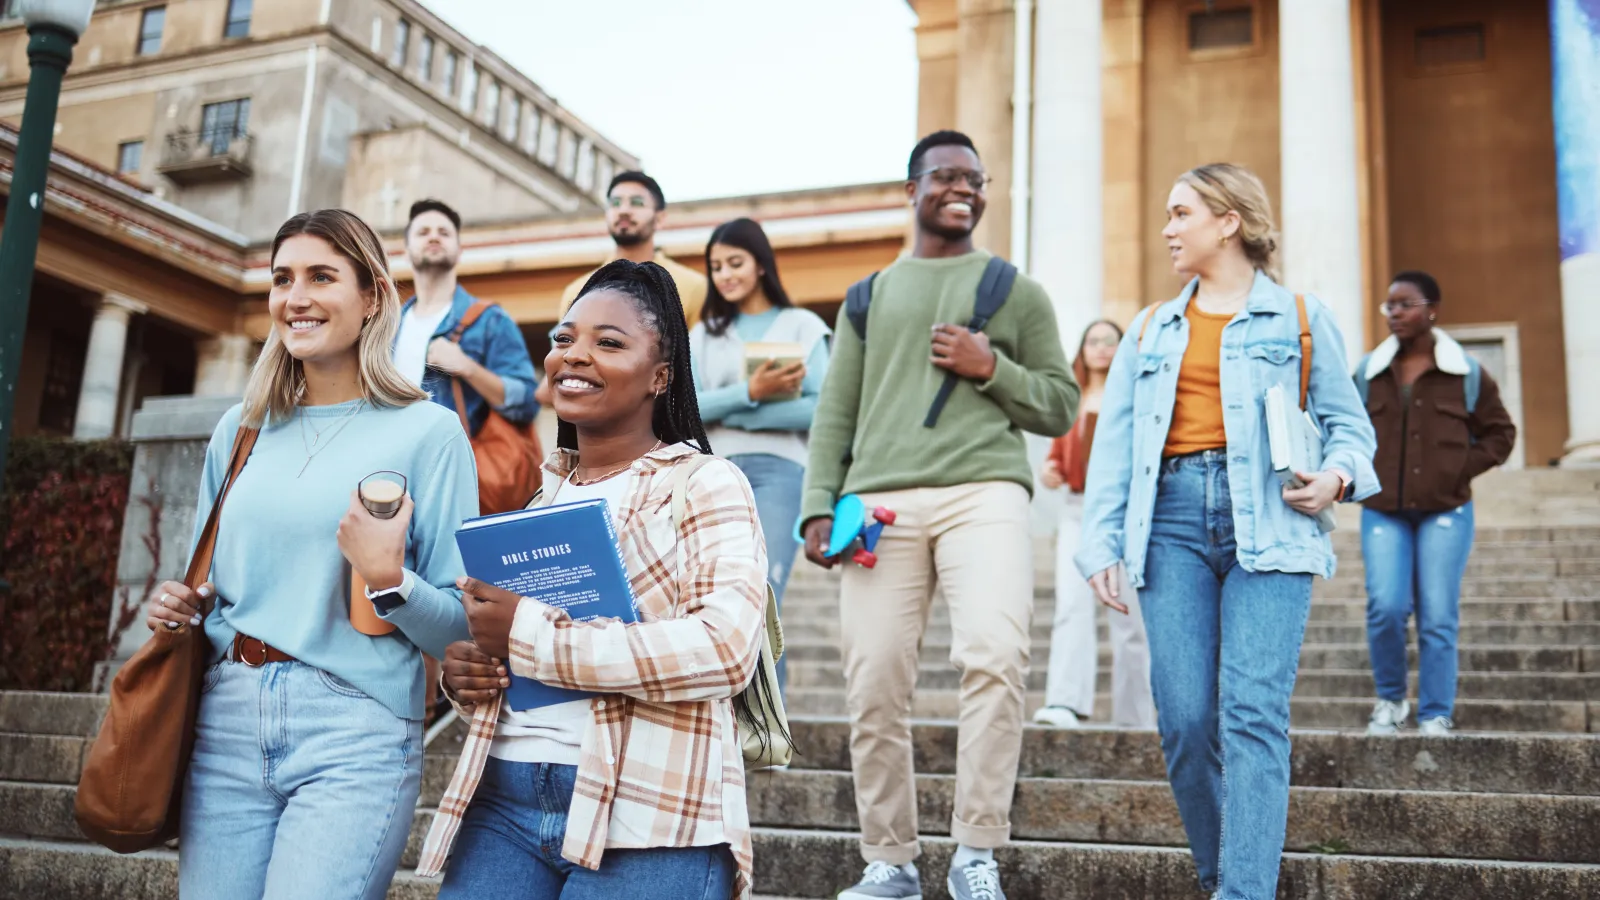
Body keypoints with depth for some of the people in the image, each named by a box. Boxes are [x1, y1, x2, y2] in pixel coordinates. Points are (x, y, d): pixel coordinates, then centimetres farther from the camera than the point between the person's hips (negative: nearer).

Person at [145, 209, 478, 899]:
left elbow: (460, 628, -4)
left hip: (356, 736, -4)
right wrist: (179, 606, 3)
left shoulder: (427, 432, -3)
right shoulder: (240, 429, 12)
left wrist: (388, 579, -21)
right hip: (228, 720, 5)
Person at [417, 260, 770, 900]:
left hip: (642, 821, -5)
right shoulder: (540, 495, 16)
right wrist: (460, 668, 2)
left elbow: (726, 646, -18)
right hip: (504, 801, 5)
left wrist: (529, 634, -17)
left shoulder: (705, 486, -3)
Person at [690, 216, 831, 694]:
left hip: (778, 471, -4)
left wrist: (724, 412, -7)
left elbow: (821, 409, -5)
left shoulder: (802, 325, 9)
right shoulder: (703, 334, 18)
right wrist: (749, 393, -15)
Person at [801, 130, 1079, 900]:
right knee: (875, 688, -3)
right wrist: (819, 506, 3)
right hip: (882, 502, 2)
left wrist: (989, 368, -2)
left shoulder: (1017, 290, 17)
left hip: (984, 493, -2)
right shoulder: (870, 295, 21)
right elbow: (835, 412, 16)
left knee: (994, 656, -22)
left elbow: (1060, 406, 14)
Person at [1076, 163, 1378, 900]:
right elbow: (1113, 446, 14)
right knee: (1184, 719, -4)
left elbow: (1347, 421, 12)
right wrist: (1100, 544, 5)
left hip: (1268, 524, -3)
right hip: (1174, 518, 3)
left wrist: (1337, 474, -11)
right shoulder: (1149, 330, 20)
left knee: (1253, 714, -13)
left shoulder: (1300, 317, 12)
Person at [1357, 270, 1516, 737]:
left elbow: (1500, 432, 11)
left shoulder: (1467, 373, 3)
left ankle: (1436, 717, 10)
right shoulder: (1368, 372, 7)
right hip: (1383, 512, 1)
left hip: (1445, 512, -1)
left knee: (1438, 618, -1)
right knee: (1386, 607, -12)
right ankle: (1390, 700, 12)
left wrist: (1463, 469, -2)